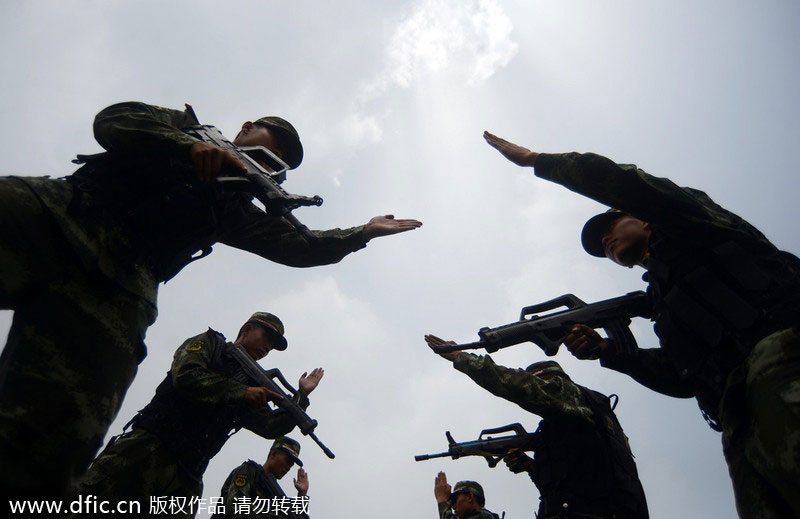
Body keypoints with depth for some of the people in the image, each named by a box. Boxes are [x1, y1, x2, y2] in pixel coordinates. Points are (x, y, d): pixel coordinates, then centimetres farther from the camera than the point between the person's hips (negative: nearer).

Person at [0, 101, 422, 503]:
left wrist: (365, 232, 25)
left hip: (117, 285, 1)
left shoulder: (233, 208, 31)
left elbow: (299, 246, 26)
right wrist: (188, 146, -8)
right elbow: (113, 120, 7)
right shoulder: (185, 126, 25)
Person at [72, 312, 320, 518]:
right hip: (149, 445, -5)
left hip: (185, 476, 5)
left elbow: (272, 426, 23)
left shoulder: (252, 385, 27)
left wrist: (301, 396, 16)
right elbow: (186, 377, -8)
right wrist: (242, 392, -9)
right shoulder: (210, 343, 12)